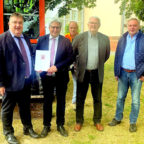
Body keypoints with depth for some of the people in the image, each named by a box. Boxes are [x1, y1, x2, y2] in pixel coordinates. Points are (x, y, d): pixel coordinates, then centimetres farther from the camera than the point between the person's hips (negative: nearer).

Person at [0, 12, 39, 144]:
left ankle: (28, 128, 38)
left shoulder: (26, 38, 10)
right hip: (11, 82, -6)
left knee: (25, 107, 20)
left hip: (26, 80, 6)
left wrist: (31, 73, 9)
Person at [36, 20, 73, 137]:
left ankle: (60, 125, 29)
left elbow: (70, 58, -7)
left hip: (61, 76, 0)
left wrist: (57, 67, -19)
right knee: (47, 101, 12)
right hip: (46, 75, 1)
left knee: (61, 101, 12)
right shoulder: (42, 40, 2)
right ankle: (46, 125, 27)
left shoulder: (66, 41, -3)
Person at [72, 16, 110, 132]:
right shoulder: (79, 38, -5)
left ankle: (97, 121, 29)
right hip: (83, 73, -1)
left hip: (97, 73, 1)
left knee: (97, 99, 11)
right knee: (80, 99, 8)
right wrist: (78, 64, 7)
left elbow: (106, 55, 13)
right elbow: (72, 54, 5)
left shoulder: (105, 39, 0)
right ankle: (79, 121, 25)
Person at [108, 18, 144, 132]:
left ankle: (133, 122, 22)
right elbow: (117, 56, 9)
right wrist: (116, 72, 5)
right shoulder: (122, 39, 7)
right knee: (120, 97, 14)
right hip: (123, 73, 3)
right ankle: (118, 118, 30)